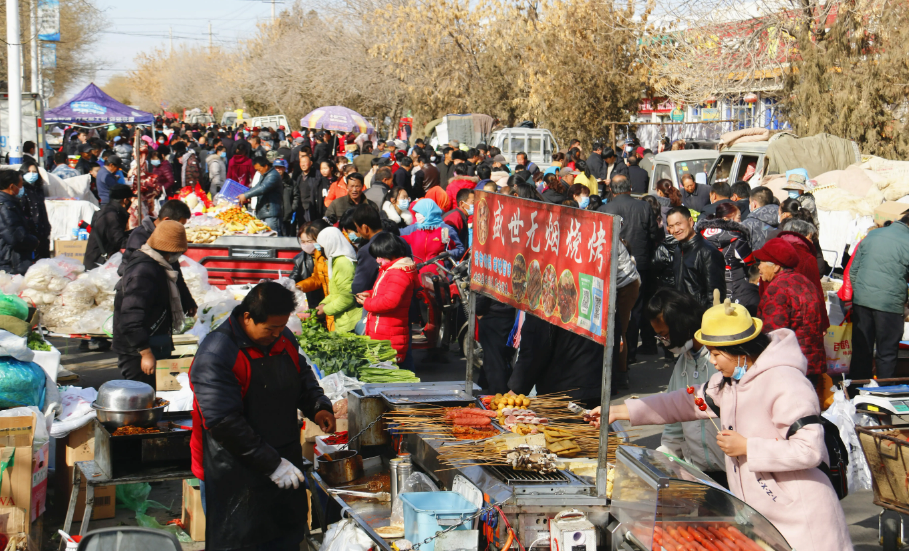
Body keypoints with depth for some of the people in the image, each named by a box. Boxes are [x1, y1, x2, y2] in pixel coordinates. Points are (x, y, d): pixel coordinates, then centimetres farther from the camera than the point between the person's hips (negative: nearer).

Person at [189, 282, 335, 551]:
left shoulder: (283, 338, 3)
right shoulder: (215, 355, -21)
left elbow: (303, 377, 22)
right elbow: (224, 422, -24)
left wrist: (318, 407, 0)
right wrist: (271, 464, -23)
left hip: (284, 465, 7)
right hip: (235, 479, -7)